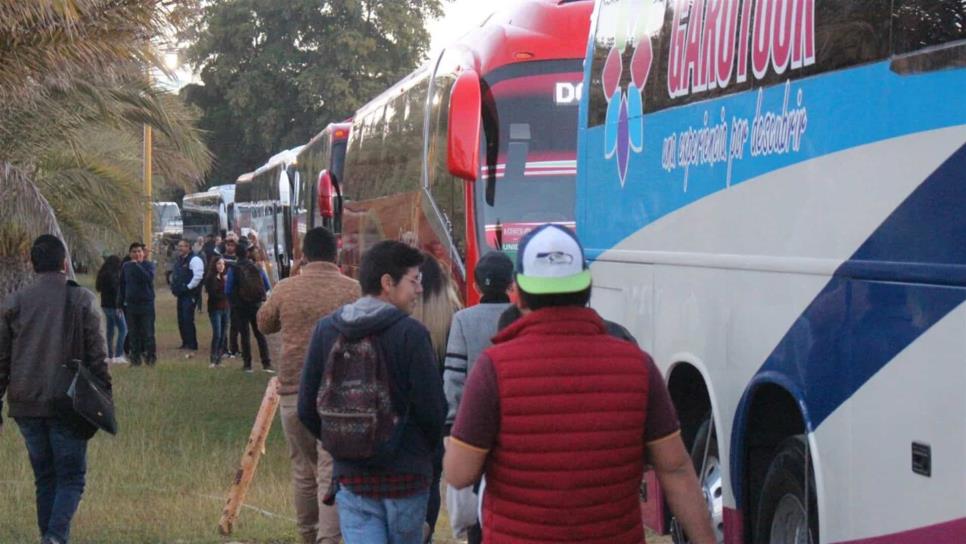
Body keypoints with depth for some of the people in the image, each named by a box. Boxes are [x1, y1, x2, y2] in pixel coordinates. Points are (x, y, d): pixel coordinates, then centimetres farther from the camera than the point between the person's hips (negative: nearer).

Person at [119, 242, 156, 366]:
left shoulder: (149, 265, -2)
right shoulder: (126, 266, 9)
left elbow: (148, 278, -22)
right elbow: (122, 285, 14)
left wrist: (137, 265, -20)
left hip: (146, 304, -4)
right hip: (131, 304, 4)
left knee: (148, 333, -4)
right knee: (133, 334, 6)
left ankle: (151, 357, 2)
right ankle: (135, 358, 12)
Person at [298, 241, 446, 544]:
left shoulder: (326, 330, 1)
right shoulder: (410, 333, -13)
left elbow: (307, 410, 4)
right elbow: (432, 410, -13)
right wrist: (424, 449, 8)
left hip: (350, 476, 3)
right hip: (405, 475, -3)